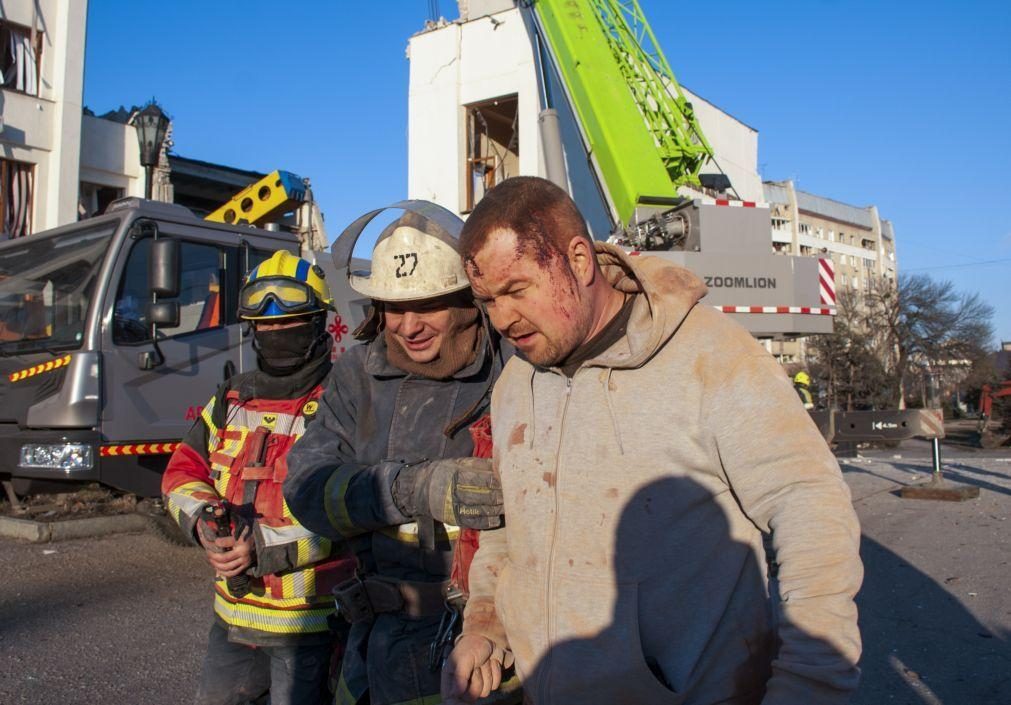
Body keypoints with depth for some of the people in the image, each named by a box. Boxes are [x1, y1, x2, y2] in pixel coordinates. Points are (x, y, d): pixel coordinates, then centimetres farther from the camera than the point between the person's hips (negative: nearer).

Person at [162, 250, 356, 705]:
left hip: (311, 622, -6)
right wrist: (203, 518, -10)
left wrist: (268, 549, -24)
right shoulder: (231, 400, 9)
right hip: (233, 617, 7)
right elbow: (182, 471, 11)